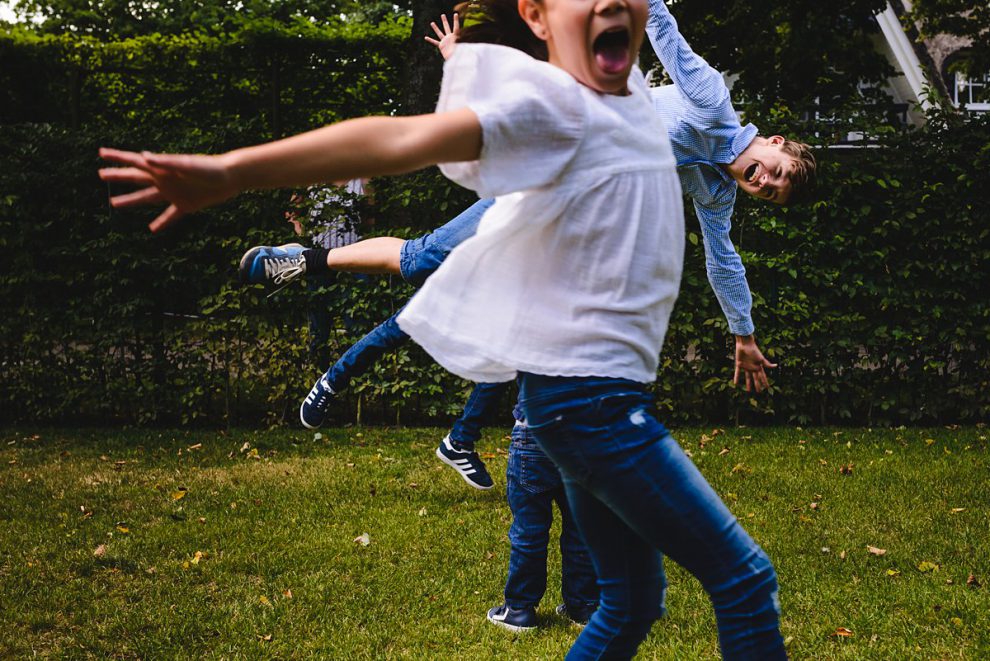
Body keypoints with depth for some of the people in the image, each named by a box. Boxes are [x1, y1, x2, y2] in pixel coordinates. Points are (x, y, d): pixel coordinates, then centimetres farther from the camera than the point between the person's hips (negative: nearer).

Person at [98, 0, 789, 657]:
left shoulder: (632, 92, 7)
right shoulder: (553, 104, -18)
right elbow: (404, 138, -31)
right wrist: (232, 171, -39)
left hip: (607, 392, 9)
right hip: (587, 396, -9)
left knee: (633, 602, 18)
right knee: (745, 579, -2)